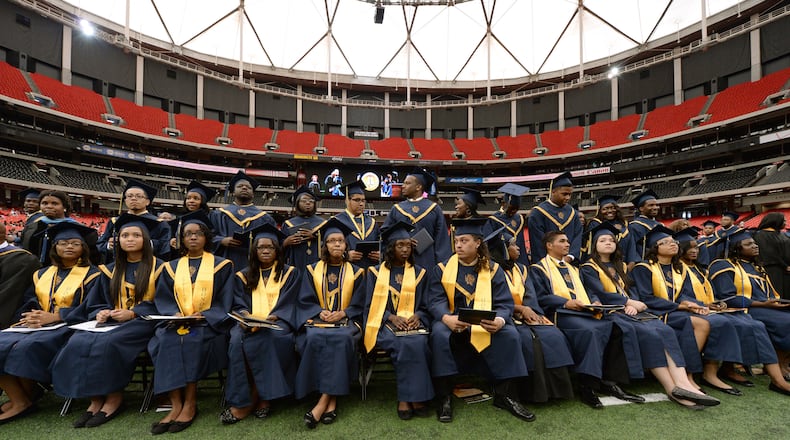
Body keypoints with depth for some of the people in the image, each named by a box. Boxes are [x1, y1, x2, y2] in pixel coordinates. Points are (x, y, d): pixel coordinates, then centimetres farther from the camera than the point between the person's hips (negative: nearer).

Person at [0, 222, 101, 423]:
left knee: (28, 347, -29)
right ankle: (19, 401, -14)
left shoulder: (91, 275, 1)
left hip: (68, 327, -5)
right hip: (35, 326, 6)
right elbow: (28, 302, 14)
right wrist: (31, 317, -10)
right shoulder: (41, 275, 19)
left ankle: (27, 397, -9)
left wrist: (54, 317, -17)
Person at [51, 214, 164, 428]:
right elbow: (95, 303, 17)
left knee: (108, 344, -32)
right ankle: (96, 399, -17)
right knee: (78, 343, -24)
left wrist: (133, 313, -18)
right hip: (112, 321, 5)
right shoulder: (110, 270, 16)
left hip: (142, 322, -5)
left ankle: (114, 398, -15)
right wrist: (100, 312, -7)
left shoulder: (158, 266, 0)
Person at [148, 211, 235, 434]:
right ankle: (176, 405, -24)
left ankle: (190, 404, -21)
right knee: (166, 341, -28)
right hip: (177, 322, 3)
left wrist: (204, 317, -17)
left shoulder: (222, 265, 6)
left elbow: (225, 301, -2)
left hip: (209, 324, -3)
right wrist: (174, 314, -13)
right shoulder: (171, 268, 16)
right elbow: (163, 299, 8)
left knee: (191, 340, -32)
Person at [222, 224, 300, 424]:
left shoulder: (290, 273, 12)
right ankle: (243, 400, -23)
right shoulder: (244, 276, 20)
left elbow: (288, 304, 1)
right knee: (237, 340, -30)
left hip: (277, 322, -2)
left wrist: (274, 317, -17)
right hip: (249, 324, 2)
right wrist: (244, 314, -12)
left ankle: (260, 396, -21)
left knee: (271, 338, -35)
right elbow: (238, 303, 11)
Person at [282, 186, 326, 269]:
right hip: (296, 266, 1)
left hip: (317, 265, 0)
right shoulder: (288, 224, 11)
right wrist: (286, 242, -9)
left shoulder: (322, 223, 9)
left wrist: (315, 236, -13)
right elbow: (280, 247, 10)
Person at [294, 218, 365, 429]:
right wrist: (321, 312, -13)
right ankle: (331, 399, -26)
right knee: (315, 338, -34)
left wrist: (342, 314, -14)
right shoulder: (313, 270, 11)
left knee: (341, 339, -35)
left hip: (346, 320, 0)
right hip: (317, 319, 1)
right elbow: (305, 301, 6)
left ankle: (323, 401, -30)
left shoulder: (355, 273, 10)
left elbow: (358, 305, 5)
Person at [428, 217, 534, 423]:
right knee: (439, 334, -33)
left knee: (510, 334, -26)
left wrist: (500, 320, -28)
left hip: (487, 323, 1)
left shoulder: (493, 269, 3)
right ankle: (444, 397, -19)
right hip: (451, 322, -1)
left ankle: (505, 395, -9)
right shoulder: (442, 268, 1)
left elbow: (505, 302, -4)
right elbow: (435, 300, -9)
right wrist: (446, 318, -33)